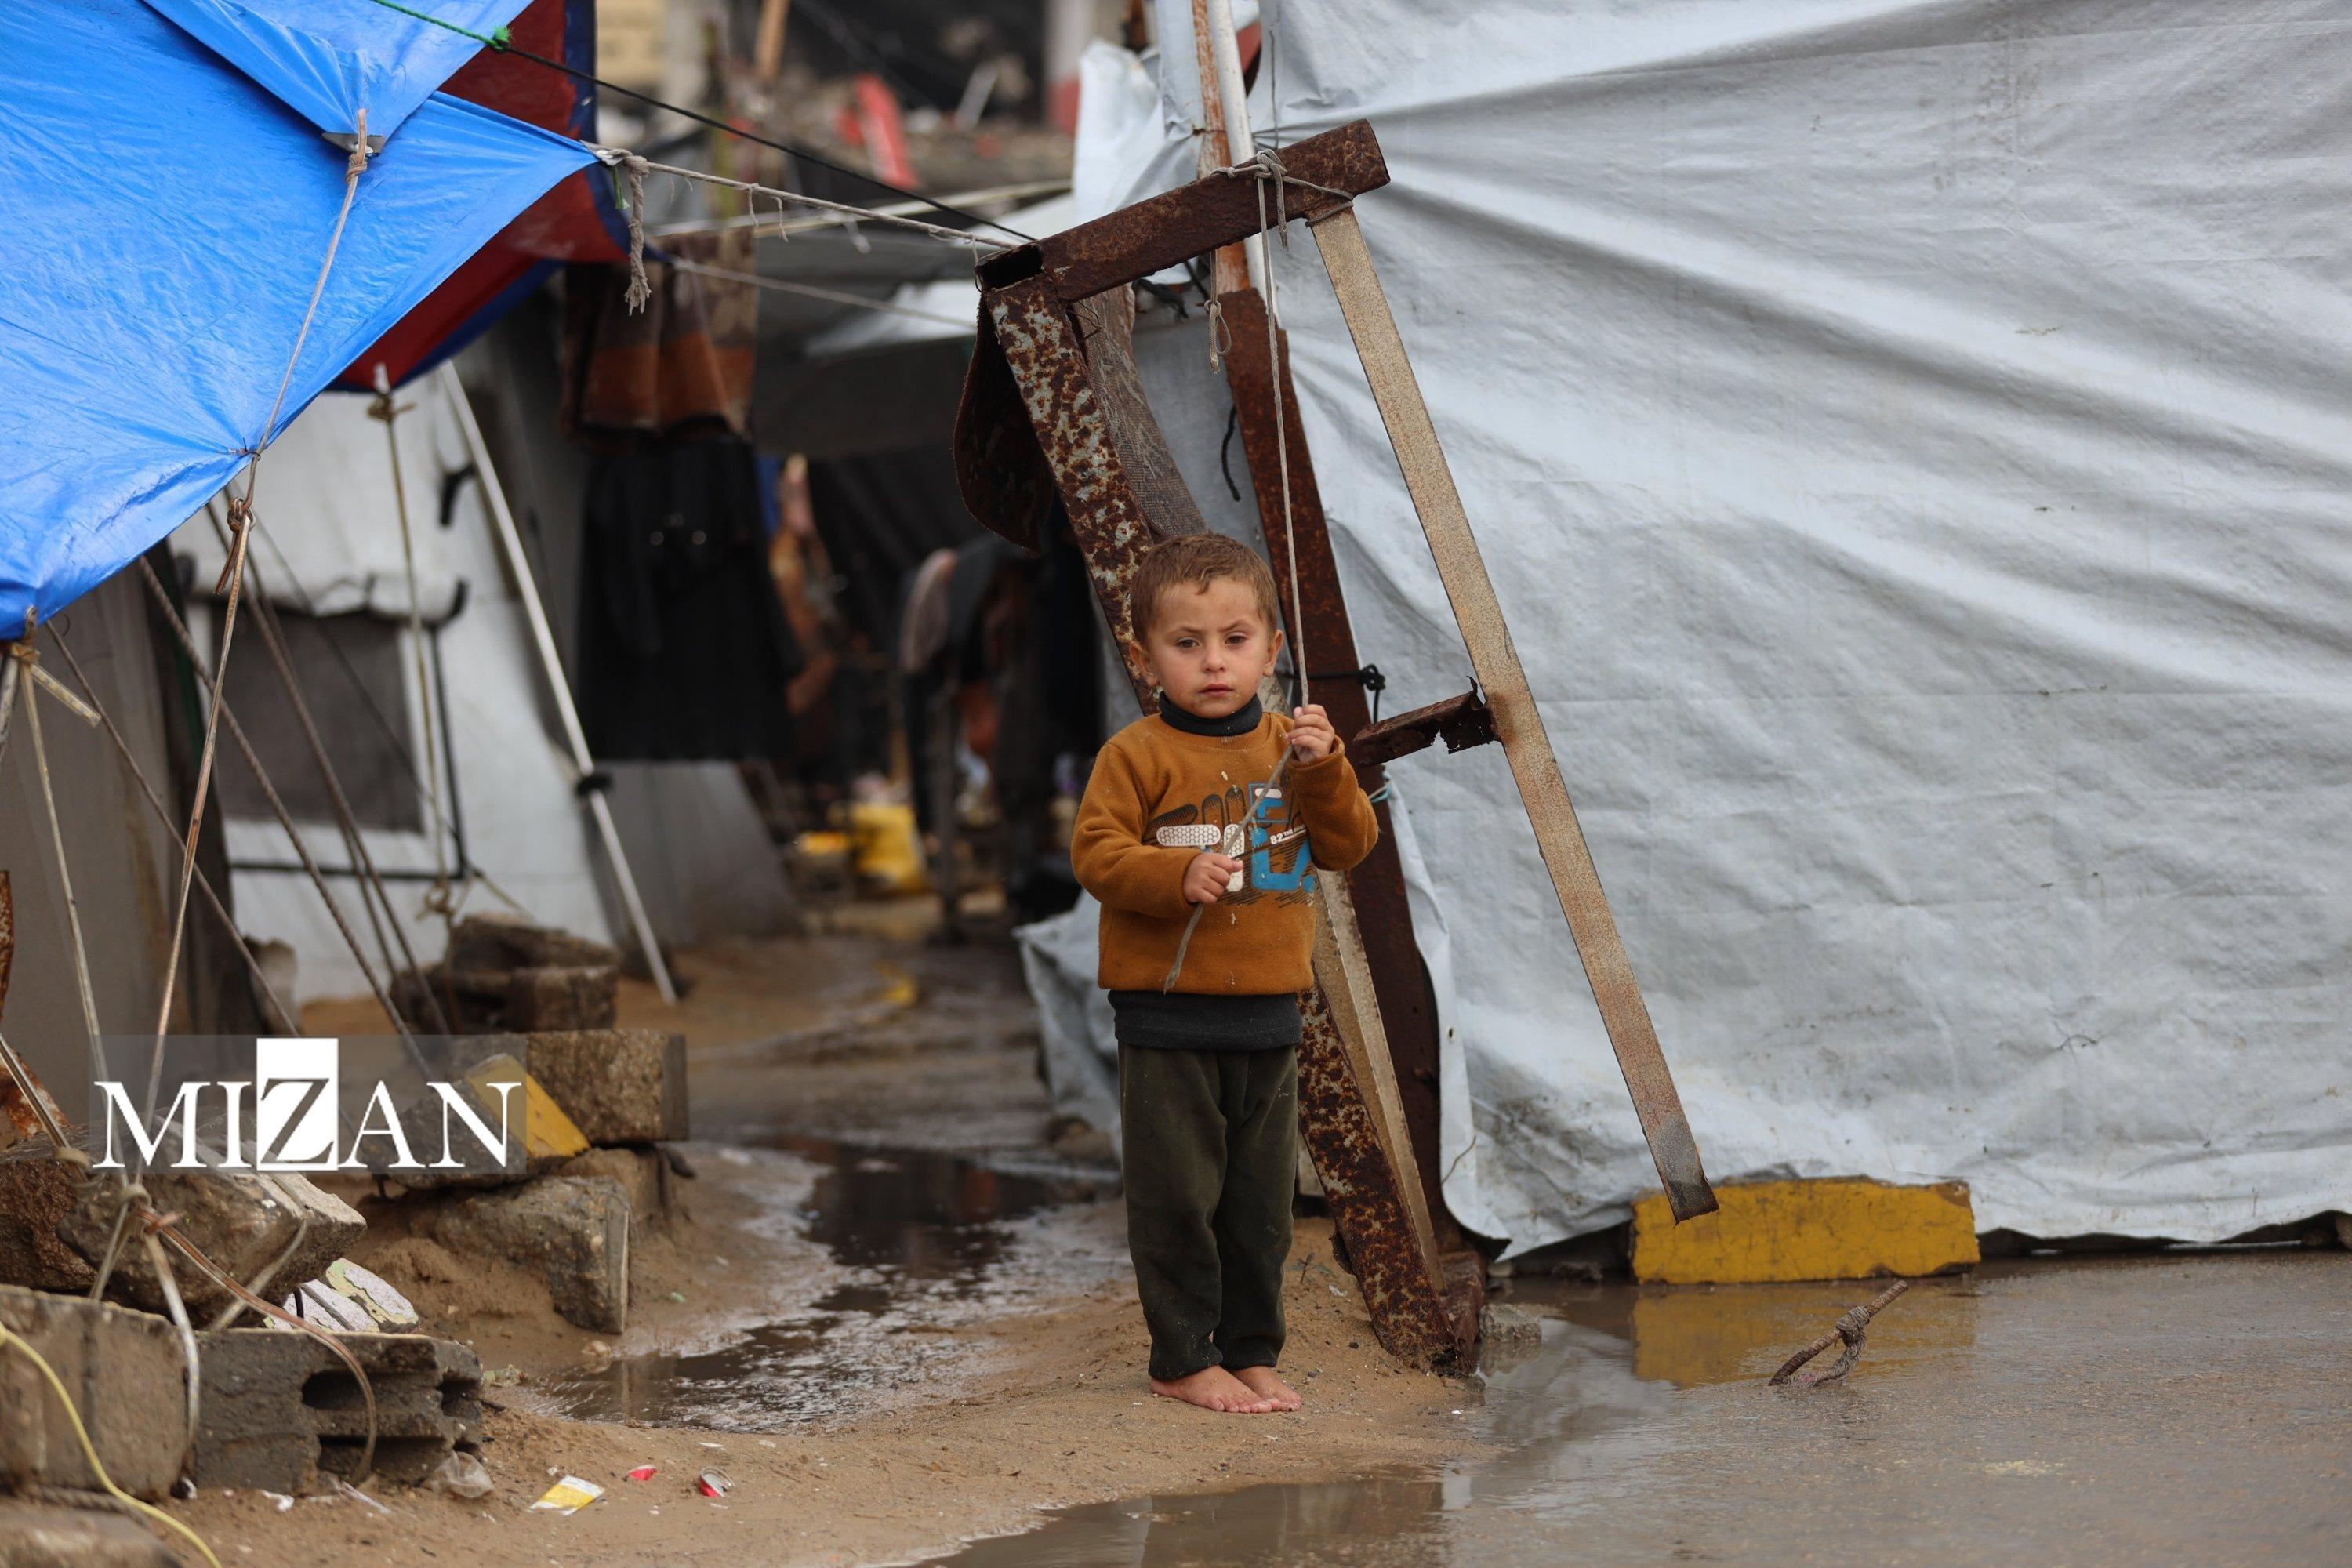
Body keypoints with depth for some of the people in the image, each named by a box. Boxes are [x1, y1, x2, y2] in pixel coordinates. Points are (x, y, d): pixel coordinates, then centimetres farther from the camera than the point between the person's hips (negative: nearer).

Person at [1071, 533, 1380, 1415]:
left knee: (1262, 1199, 11)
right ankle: (1183, 1359, 8)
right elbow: (1097, 854, -11)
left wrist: (1322, 771, -12)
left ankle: (1253, 1350, 22)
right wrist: (1178, 876, -27)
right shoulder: (1137, 756, -6)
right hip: (1168, 1018, -5)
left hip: (1268, 1018, 5)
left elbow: (1348, 845, 5)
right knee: (1177, 1198, -1)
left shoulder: (1288, 748, 9)